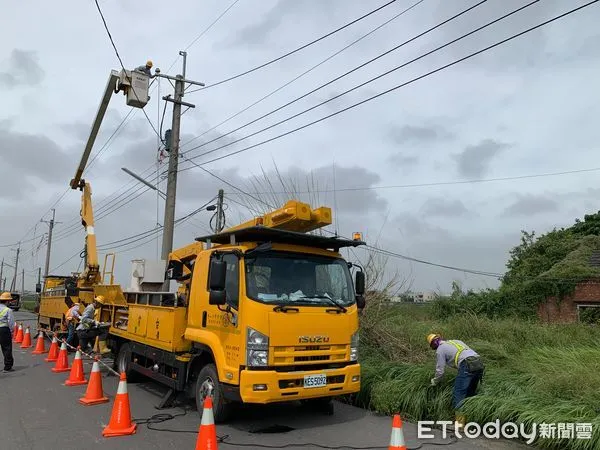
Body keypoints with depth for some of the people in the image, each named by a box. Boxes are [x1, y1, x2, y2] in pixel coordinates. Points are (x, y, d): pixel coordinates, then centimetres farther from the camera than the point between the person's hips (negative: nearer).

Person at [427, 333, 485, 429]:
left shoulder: (440, 349, 10)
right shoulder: (455, 341, 31)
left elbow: (440, 371, 9)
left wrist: (434, 382, 28)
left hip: (467, 365, -8)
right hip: (479, 363, 8)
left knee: (458, 395, -4)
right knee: (470, 393, 16)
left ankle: (460, 422, -9)